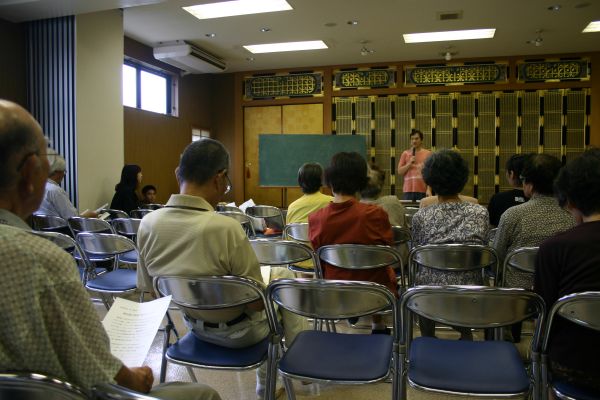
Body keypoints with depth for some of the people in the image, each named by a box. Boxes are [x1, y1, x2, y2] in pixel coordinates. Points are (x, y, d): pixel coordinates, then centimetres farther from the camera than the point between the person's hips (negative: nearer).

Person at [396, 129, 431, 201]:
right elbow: (399, 172, 6)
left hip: (423, 191, -1)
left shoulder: (428, 154, 5)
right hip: (408, 190, 1)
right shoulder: (405, 153, 9)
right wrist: (409, 163, -8)